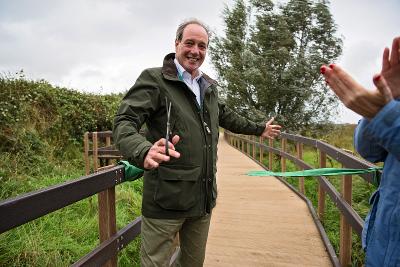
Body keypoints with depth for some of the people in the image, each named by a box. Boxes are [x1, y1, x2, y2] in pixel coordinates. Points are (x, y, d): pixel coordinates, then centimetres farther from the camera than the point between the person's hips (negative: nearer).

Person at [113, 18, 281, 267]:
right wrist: (144, 152, -39)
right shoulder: (154, 79, -7)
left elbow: (227, 116, 29)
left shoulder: (209, 86, 13)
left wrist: (259, 129, 39)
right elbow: (124, 122, -18)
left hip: (204, 198, 6)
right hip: (166, 198, -6)